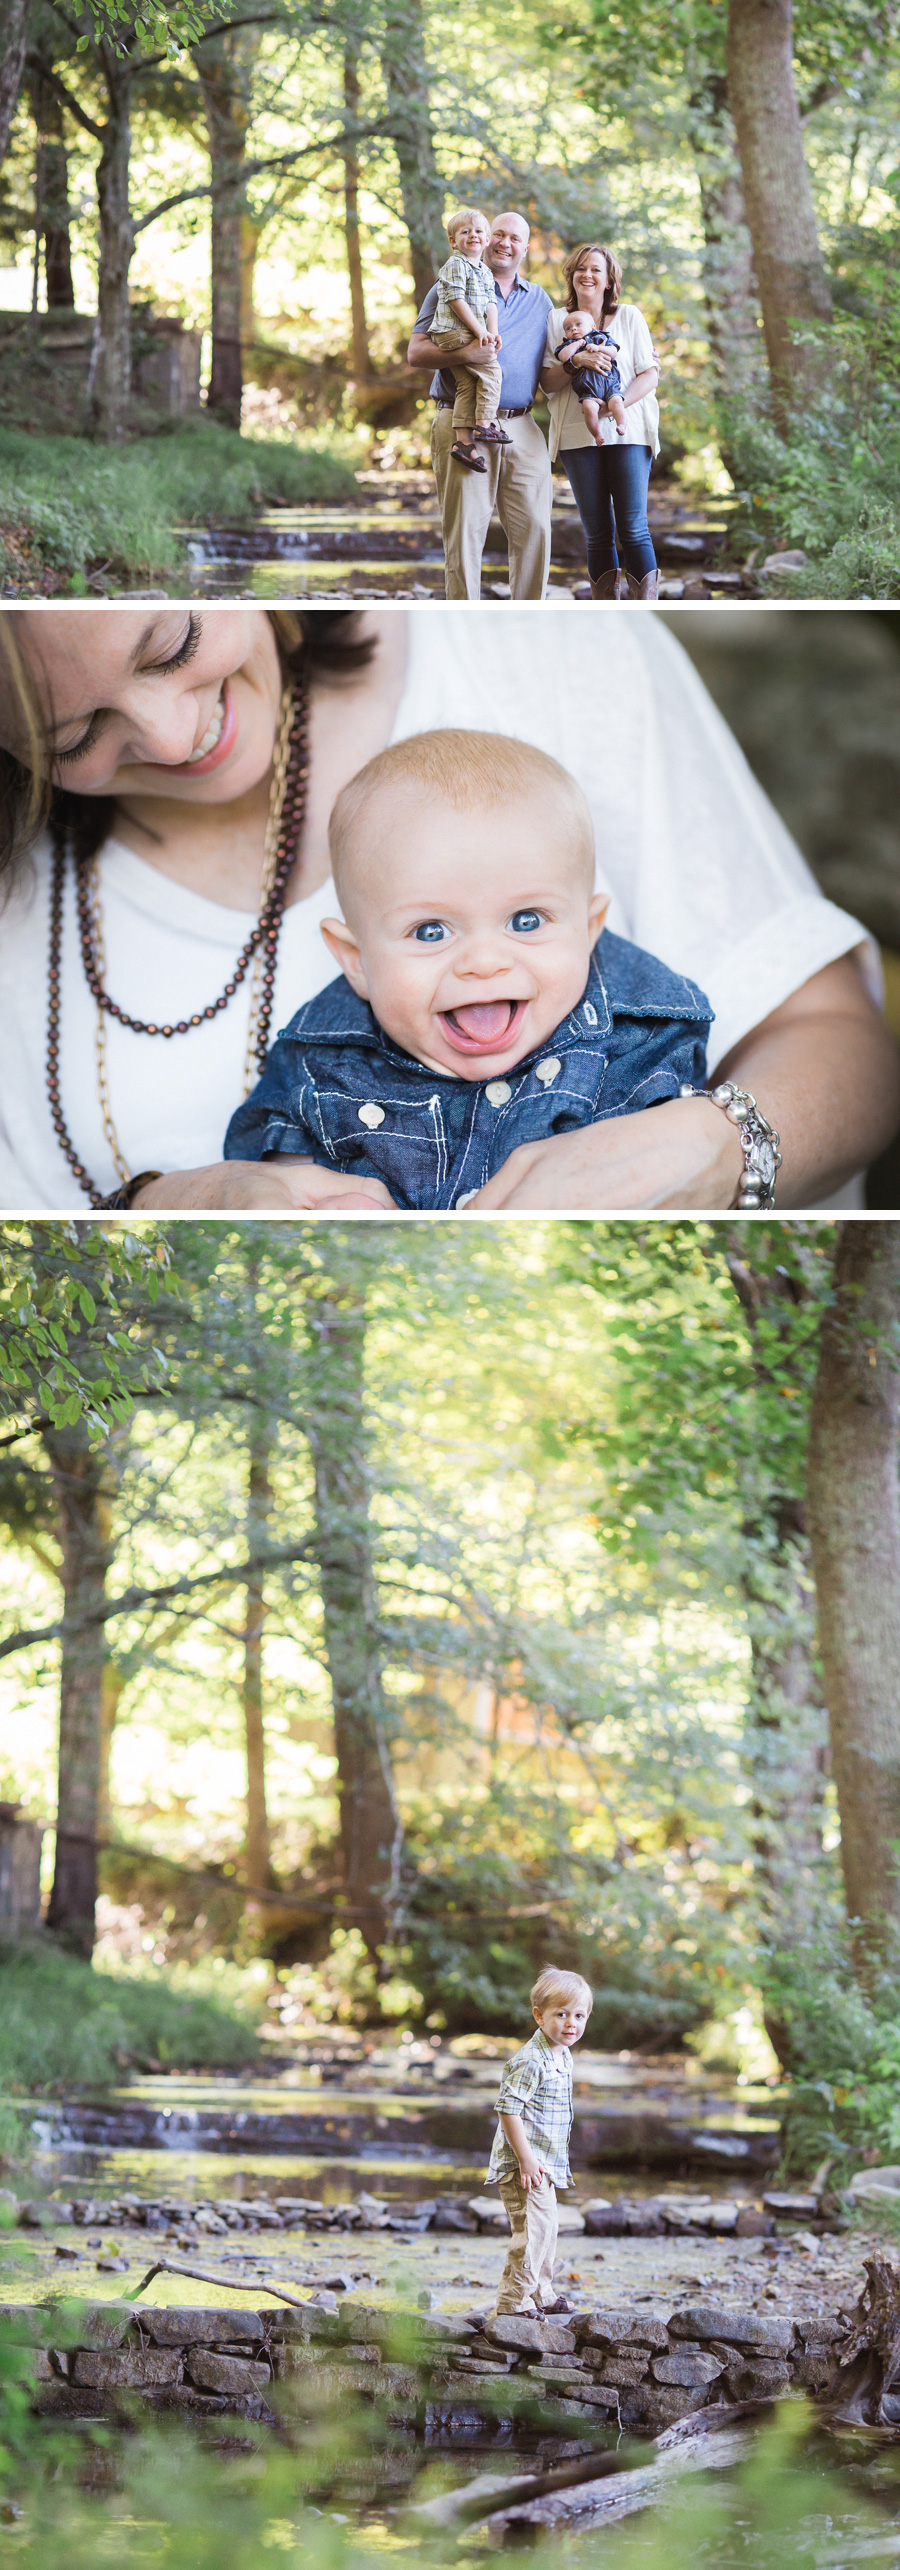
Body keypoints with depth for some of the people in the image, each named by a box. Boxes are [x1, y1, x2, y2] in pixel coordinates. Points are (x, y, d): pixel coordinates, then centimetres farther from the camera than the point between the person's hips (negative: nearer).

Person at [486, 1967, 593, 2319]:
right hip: (524, 2165, -10)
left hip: (545, 2165, 10)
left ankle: (541, 2295, 34)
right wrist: (526, 2159, -24)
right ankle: (513, 2301, -7)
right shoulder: (530, 2061, -20)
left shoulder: (563, 2058, 12)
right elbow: (508, 2109, -23)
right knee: (532, 2229, -13)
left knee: (547, 2227, 20)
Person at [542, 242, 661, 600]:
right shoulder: (557, 321, 12)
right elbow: (548, 382, 5)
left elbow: (650, 375, 3)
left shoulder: (629, 316, 9)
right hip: (578, 436, 1)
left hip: (627, 433, -1)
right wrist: (575, 362, -15)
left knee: (633, 530, -9)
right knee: (597, 534, 0)